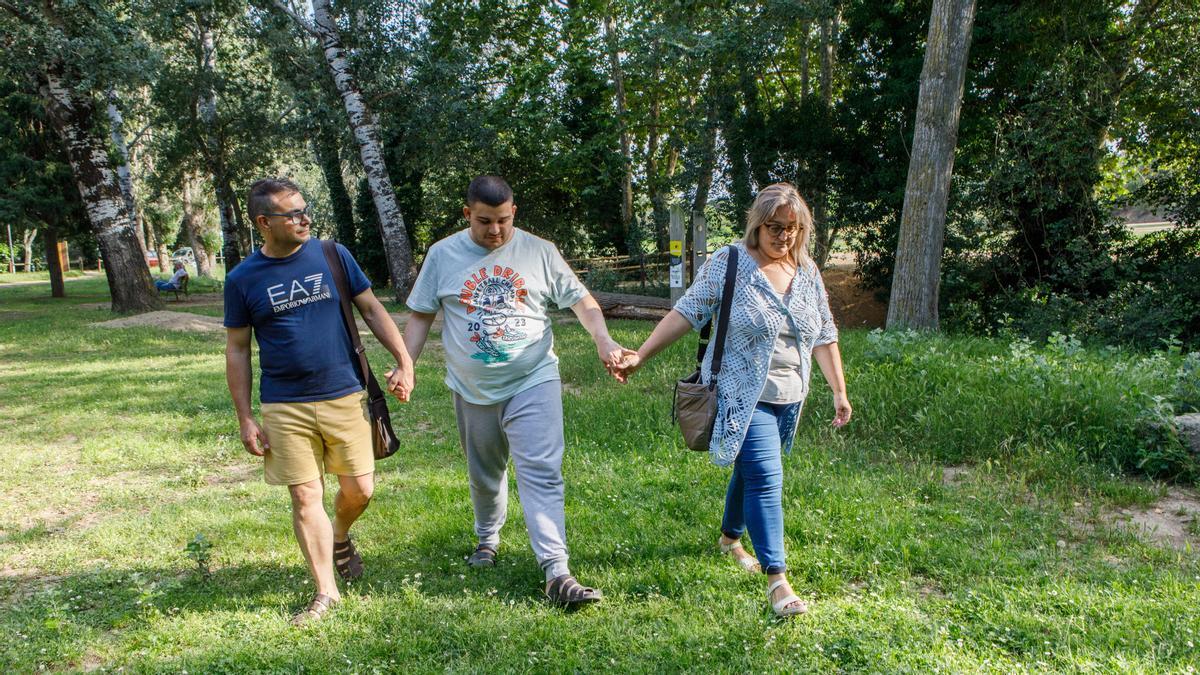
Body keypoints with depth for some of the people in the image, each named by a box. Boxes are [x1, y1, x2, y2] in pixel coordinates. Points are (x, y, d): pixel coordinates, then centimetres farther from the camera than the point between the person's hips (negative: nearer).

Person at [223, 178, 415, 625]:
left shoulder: (333, 255, 0)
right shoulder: (243, 279, -1)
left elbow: (371, 308, 6)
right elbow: (237, 350, 4)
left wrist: (403, 360, -3)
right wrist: (245, 419, 1)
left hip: (345, 396, 1)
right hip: (285, 407, -1)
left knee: (359, 489, 6)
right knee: (305, 498, 2)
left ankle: (340, 537, 41)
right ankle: (325, 592, 17)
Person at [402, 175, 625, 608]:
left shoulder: (540, 252, -1)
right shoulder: (443, 255, 1)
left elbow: (580, 299, 2)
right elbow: (421, 315, 8)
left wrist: (602, 339, -15)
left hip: (534, 382, -2)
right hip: (473, 390, 2)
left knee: (541, 474, -12)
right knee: (484, 473, 18)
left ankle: (557, 573, -14)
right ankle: (488, 537, 45)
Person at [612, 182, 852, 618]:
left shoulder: (808, 273, 6)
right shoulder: (729, 264, -11)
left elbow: (823, 336, 11)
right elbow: (687, 312, -11)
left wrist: (839, 391, 9)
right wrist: (640, 356, -16)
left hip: (788, 398, 6)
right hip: (743, 396, -6)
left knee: (751, 469, 19)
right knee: (766, 480, -12)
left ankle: (730, 538, 42)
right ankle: (776, 579, -6)